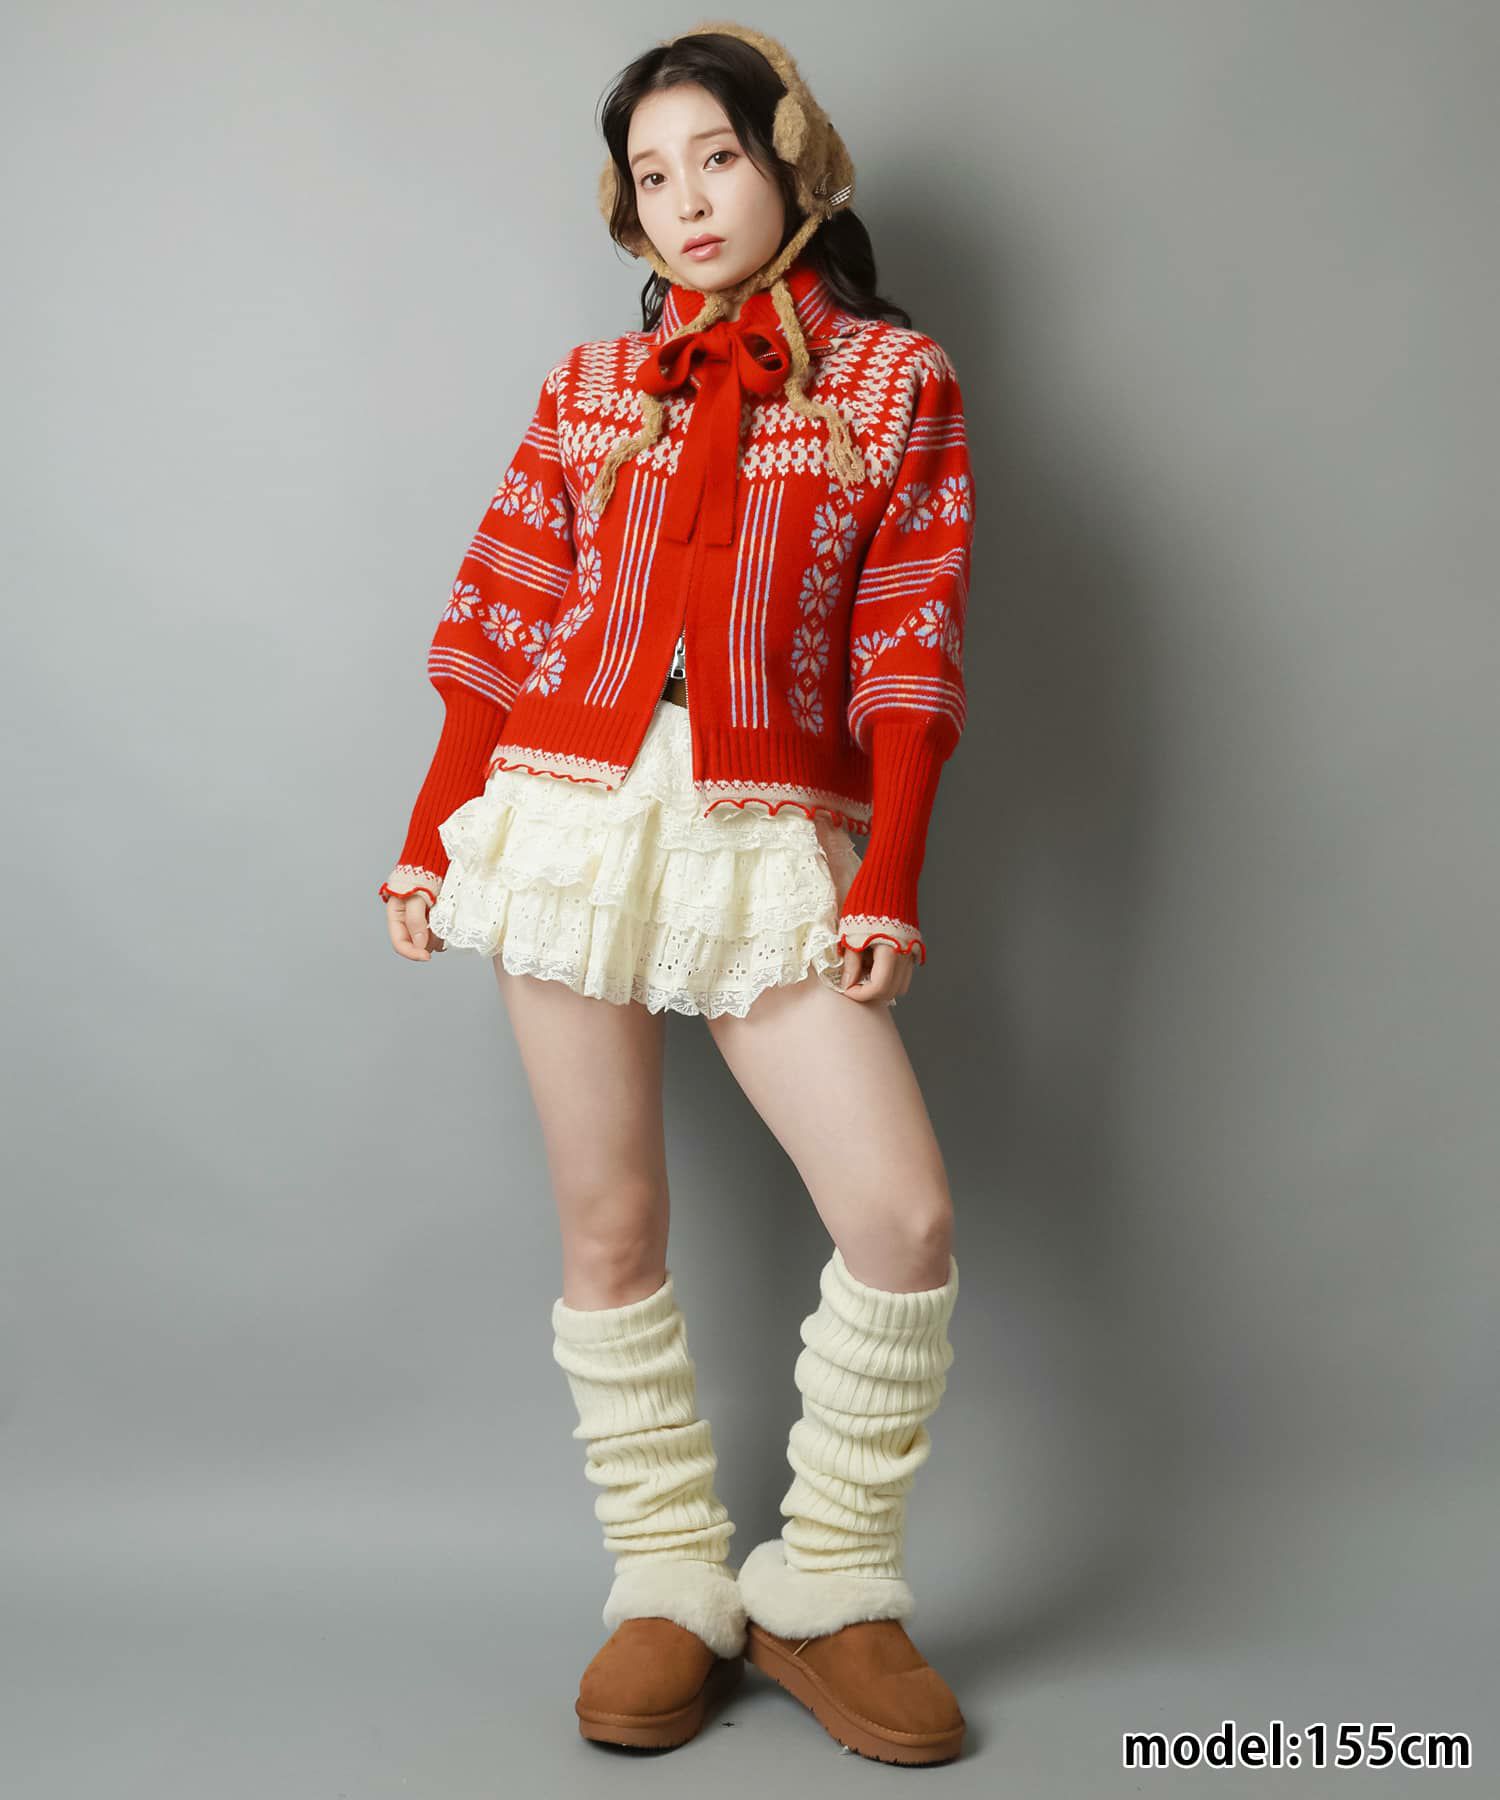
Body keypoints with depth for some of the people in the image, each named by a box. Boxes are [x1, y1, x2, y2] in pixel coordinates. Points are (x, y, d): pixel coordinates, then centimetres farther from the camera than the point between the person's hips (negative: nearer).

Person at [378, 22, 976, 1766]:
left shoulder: (895, 378, 8)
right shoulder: (590, 386, 13)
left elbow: (910, 645, 0)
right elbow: (497, 618, 12)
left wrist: (888, 878, -8)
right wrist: (429, 837, 7)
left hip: (770, 837, -2)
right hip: (568, 816, 2)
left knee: (904, 1217, -13)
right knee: (609, 1227, 3)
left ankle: (827, 1591, 7)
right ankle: (670, 1589, 17)